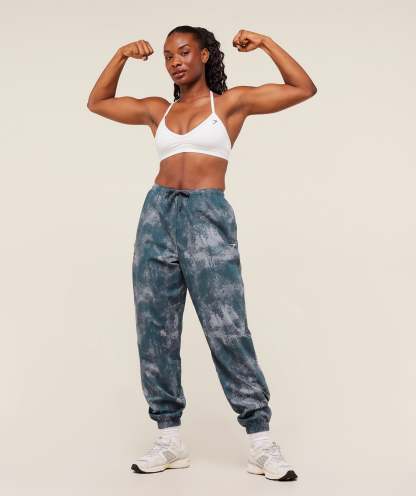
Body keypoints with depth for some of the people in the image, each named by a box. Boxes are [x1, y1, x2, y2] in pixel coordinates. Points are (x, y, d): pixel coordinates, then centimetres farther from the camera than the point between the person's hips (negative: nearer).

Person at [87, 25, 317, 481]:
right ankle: (170, 438, 10)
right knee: (154, 330, 2)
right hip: (157, 214, 4)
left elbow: (303, 89, 5)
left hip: (208, 215, -4)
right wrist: (122, 55, 17)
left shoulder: (231, 101, 9)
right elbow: (97, 102, 26)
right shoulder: (157, 110, 18)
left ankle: (260, 441, -2)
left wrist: (265, 43, 1)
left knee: (227, 330, -9)